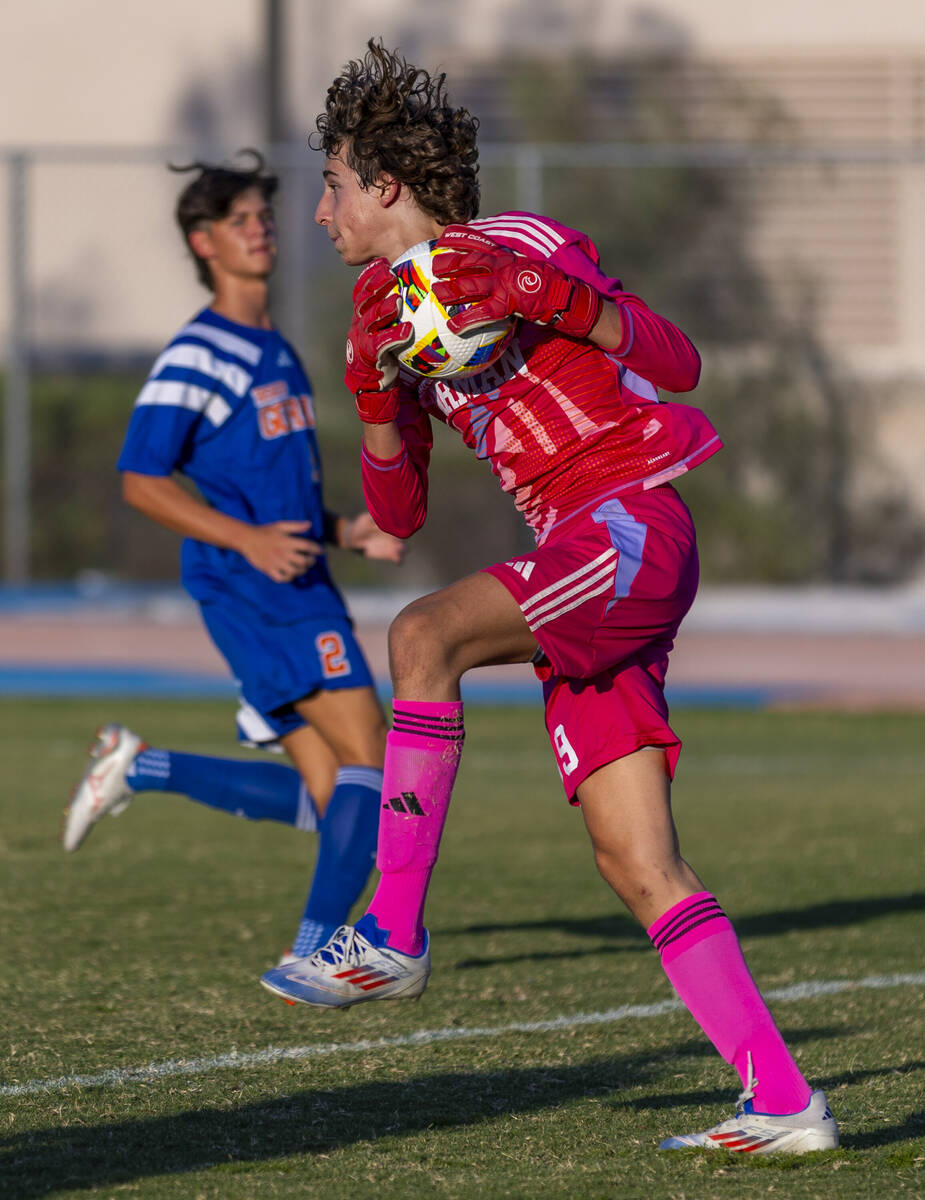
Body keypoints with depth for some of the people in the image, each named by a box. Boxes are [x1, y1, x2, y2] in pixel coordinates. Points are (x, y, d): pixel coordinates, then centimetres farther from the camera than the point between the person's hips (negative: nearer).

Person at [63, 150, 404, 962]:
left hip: (299, 588, 9)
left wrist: (347, 531, 11)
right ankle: (315, 955, -14)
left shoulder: (277, 352, 21)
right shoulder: (197, 356, -7)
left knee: (329, 799, 5)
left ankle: (139, 769, 15)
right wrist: (247, 540, -21)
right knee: (370, 762, -15)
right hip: (251, 594, -9)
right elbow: (141, 482, -11)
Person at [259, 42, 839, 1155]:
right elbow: (397, 513, 19)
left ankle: (392, 934, -25)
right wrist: (377, 388, 2)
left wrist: (551, 299, -18)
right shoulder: (388, 311, 20)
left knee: (424, 635, -29)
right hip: (580, 563, 8)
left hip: (635, 523, -8)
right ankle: (781, 1101, -3)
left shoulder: (514, 247, -2)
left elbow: (678, 364, -5)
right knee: (637, 864, -2)